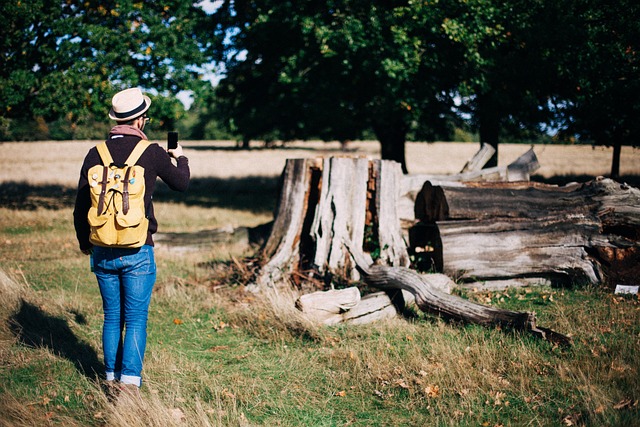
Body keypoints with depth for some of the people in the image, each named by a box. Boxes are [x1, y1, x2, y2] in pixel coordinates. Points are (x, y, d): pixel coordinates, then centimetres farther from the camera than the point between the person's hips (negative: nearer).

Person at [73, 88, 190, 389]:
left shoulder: (96, 154, 1)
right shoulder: (151, 153, -8)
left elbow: (80, 207, 7)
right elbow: (181, 183, 10)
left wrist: (85, 243, 22)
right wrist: (180, 158, 31)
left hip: (103, 252, 4)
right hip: (137, 252, -3)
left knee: (112, 317, 14)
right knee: (136, 320, 2)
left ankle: (111, 377, 21)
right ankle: (129, 380, -1)